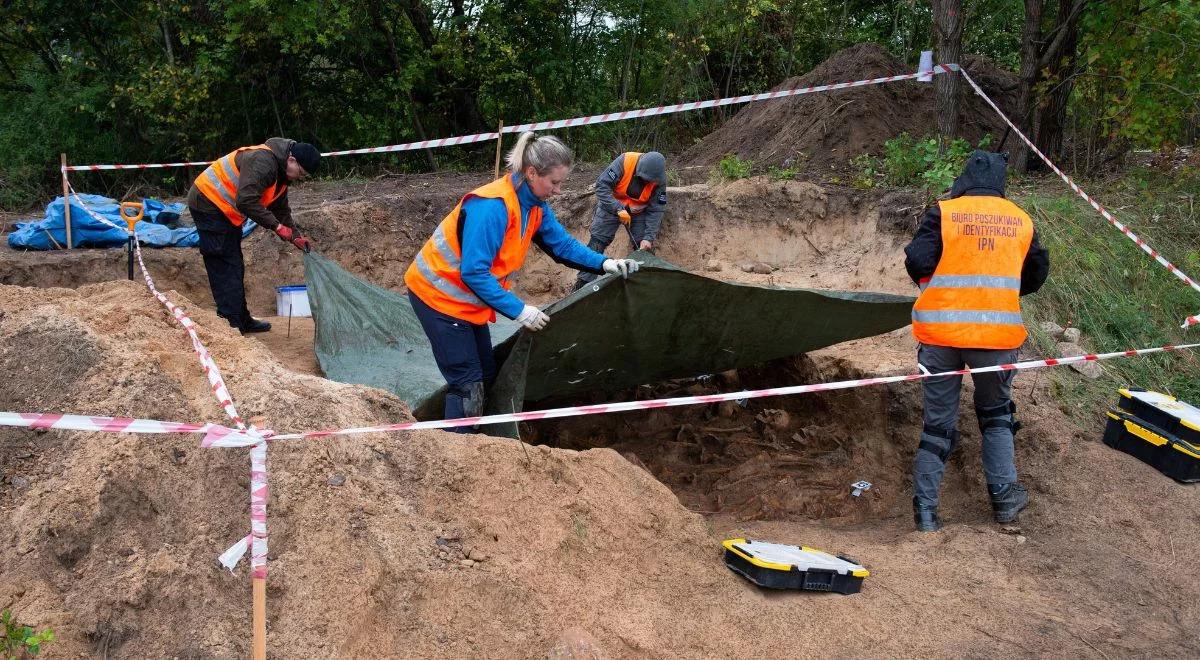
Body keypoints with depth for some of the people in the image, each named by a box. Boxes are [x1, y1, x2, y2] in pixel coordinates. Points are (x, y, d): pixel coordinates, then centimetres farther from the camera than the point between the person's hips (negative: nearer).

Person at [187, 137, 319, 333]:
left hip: (224, 210, 11)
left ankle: (242, 321, 23)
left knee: (235, 267, 15)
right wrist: (276, 226, -26)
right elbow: (246, 201, -32)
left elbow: (281, 209, 16)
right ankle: (231, 325, -11)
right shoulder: (262, 161, -26)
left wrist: (295, 237, 5)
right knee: (226, 267, -12)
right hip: (208, 202, -11)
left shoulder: (281, 173, 7)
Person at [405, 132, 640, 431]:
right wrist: (518, 310, -28)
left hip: (468, 297, 9)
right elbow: (473, 272, -30)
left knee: (485, 374, 10)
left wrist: (604, 264, -6)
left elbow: (562, 244, 9)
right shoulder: (493, 206, -29)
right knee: (467, 382, -8)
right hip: (439, 295, -9)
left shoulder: (535, 205, -1)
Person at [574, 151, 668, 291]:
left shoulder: (659, 180, -22)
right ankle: (583, 283, -5)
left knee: (645, 247, -4)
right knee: (597, 242, -8)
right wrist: (618, 209, -38)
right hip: (612, 204, -2)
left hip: (638, 211, 2)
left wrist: (649, 238, -27)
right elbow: (601, 185, -30)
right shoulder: (624, 162, -31)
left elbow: (656, 210, -18)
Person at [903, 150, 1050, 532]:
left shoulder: (943, 213, -3)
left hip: (941, 332, -1)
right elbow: (1036, 275, 15)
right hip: (998, 333, 1)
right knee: (996, 415, 22)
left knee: (938, 421, 8)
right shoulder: (1021, 221, 7)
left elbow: (917, 262, -10)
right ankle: (1004, 498, 23)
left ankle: (925, 510, 8)